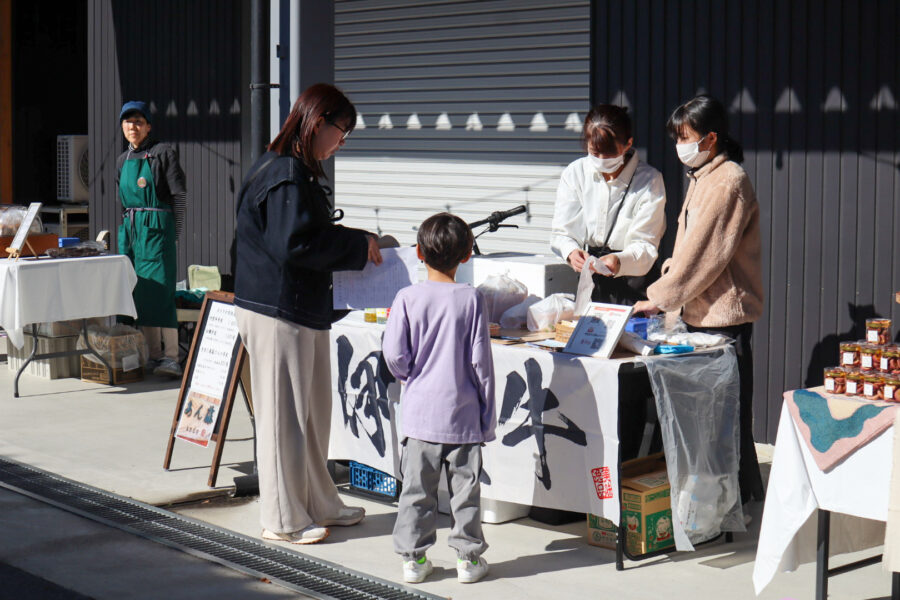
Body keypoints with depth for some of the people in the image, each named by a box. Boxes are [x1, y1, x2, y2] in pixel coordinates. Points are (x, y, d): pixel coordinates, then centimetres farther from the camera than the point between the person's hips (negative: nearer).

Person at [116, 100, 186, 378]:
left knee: (160, 290, -13)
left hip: (157, 228, -7)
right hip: (129, 229, 7)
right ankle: (154, 354, 11)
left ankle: (171, 357, -14)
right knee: (138, 293, 6)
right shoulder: (123, 159, 16)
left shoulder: (163, 153, -4)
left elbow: (179, 194, -5)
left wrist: (174, 232, -5)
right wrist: (128, 226, 18)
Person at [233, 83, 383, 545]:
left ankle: (317, 505, 28)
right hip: (278, 314, -11)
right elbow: (295, 244, -24)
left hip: (304, 311, 11)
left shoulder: (300, 172, 16)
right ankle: (283, 519, 9)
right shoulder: (286, 175, -18)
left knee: (313, 411, 17)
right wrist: (358, 245, -14)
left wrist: (356, 246, 10)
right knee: (284, 414, -1)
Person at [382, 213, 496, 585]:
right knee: (465, 486, 9)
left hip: (420, 412, 1)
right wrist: (487, 412, 3)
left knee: (417, 488, 9)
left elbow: (393, 353, -9)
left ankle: (413, 558, 15)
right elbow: (480, 360, -6)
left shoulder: (407, 298, -7)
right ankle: (468, 557, 16)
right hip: (463, 413, -1)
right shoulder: (471, 299, -7)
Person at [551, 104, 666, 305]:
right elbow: (561, 232, 2)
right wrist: (571, 252, -22)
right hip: (589, 280, 3)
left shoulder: (649, 180, -6)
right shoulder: (575, 173, 2)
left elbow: (645, 245, -9)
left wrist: (619, 261, -30)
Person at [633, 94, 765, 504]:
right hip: (701, 313, 9)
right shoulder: (701, 178, 16)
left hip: (725, 316, -9)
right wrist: (665, 288, 8)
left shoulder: (727, 182, -15)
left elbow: (703, 254, -18)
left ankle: (740, 503, 4)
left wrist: (659, 299, -13)